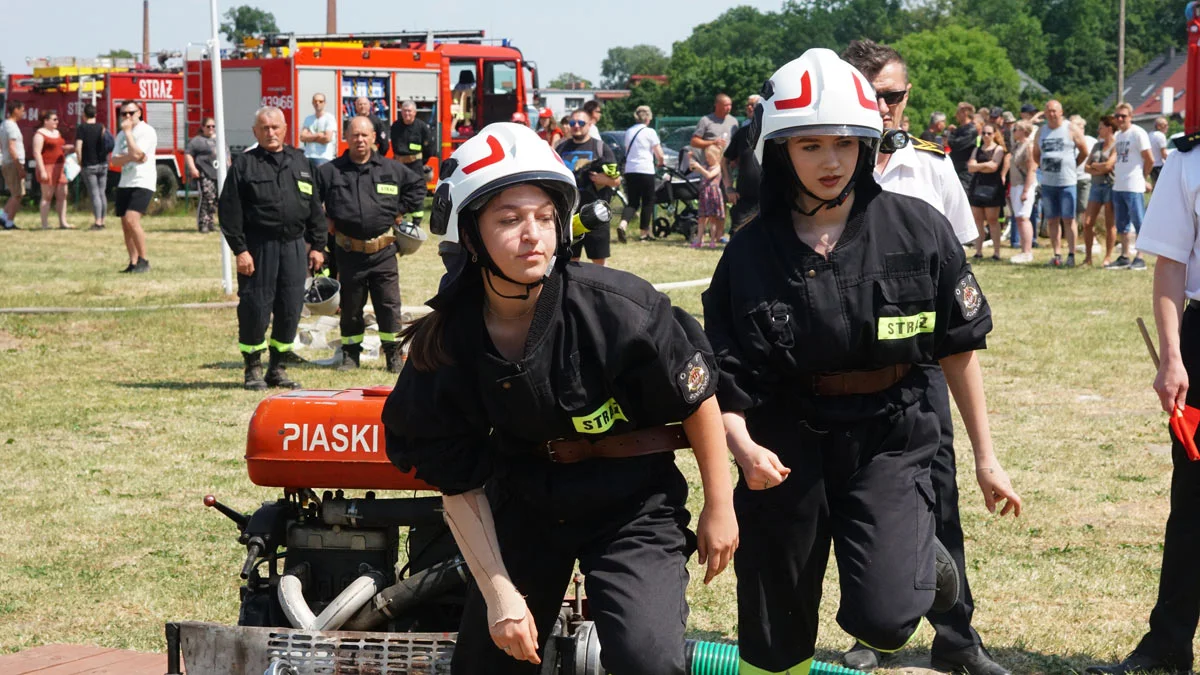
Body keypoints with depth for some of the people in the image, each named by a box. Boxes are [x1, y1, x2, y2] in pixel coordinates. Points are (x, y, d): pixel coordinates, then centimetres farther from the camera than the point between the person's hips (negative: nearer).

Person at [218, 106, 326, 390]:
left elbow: (315, 208, 17)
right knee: (255, 309, -3)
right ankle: (252, 369, 9)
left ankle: (277, 367, 16)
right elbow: (229, 210, -4)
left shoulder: (300, 162, 15)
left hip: (294, 247, 4)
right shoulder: (244, 164, 1)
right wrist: (239, 249, -10)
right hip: (258, 247, -4)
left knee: (290, 309, 4)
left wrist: (317, 246, 10)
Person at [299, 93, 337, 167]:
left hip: (324, 158, -5)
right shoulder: (308, 119, 14)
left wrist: (311, 137, 1)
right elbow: (302, 138, 3)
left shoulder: (329, 118, 0)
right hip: (308, 157, 5)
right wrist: (318, 135, -6)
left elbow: (327, 138, -11)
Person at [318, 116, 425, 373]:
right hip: (348, 252, 0)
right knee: (350, 307, 9)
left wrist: (402, 210, 11)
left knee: (389, 305, -1)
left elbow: (418, 185, 17)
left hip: (383, 251, 0)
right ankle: (350, 354, 20)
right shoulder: (330, 171, 2)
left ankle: (393, 356, 8)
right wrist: (324, 220, 6)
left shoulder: (391, 169, 4)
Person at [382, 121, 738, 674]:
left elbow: (697, 397, -10)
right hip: (525, 499, 4)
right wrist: (499, 593, -10)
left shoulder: (618, 308, -24)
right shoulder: (447, 345, -13)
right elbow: (459, 484, -5)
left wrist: (719, 508, -2)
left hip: (632, 501, -4)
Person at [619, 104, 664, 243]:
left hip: (629, 170, 5)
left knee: (632, 202, 9)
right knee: (647, 202, 10)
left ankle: (622, 224, -18)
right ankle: (644, 233, 13)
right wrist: (659, 163, 14)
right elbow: (659, 154, -6)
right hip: (645, 170, -5)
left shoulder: (629, 132, 11)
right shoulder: (650, 132, -6)